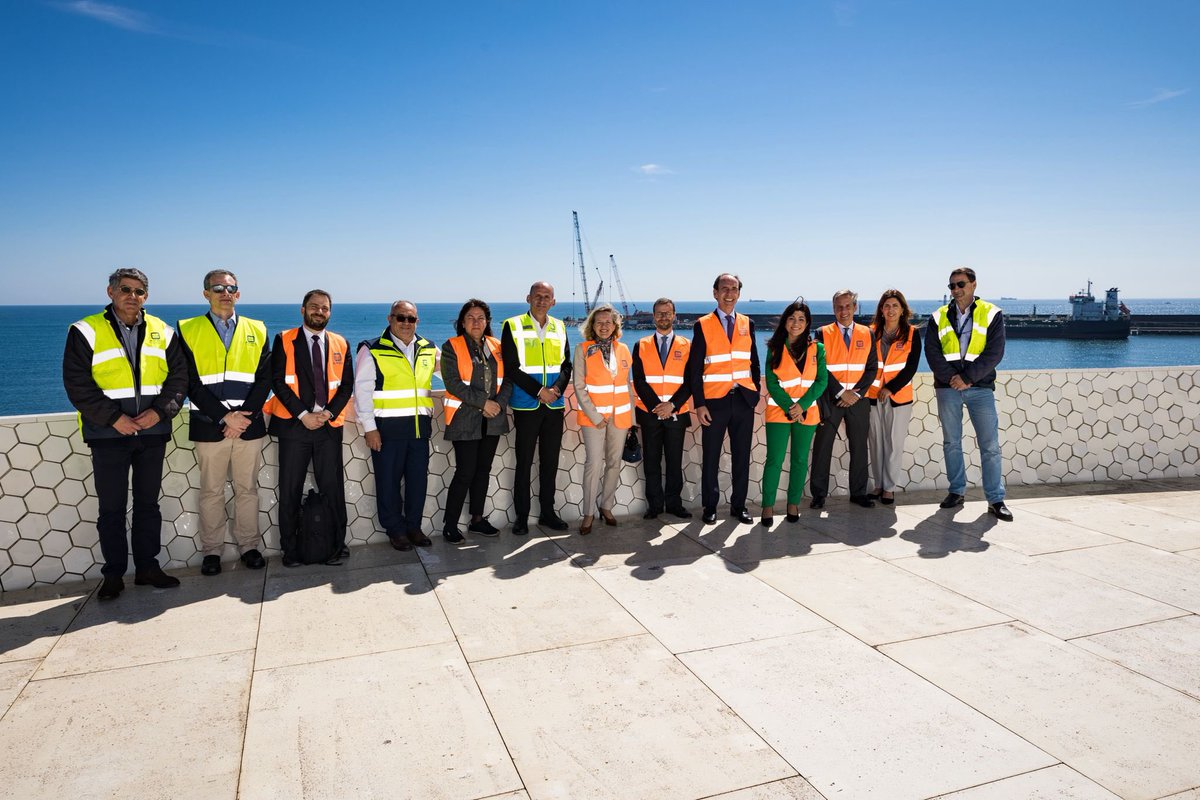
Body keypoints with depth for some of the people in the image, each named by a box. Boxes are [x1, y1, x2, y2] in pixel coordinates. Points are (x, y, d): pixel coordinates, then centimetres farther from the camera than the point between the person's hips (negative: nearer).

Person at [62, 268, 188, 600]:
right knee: (111, 508, 5)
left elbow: (179, 376, 4)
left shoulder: (162, 332, 6)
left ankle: (147, 567, 22)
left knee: (148, 503, 11)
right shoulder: (86, 332, -3)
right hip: (108, 434, -2)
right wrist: (113, 418, -15)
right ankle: (113, 574, 17)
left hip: (152, 432, 3)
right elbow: (77, 384, -8)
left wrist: (160, 411, -11)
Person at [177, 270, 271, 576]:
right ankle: (211, 551, 19)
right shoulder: (189, 330, 2)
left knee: (247, 489, 9)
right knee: (211, 492, 7)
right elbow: (191, 382, -5)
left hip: (249, 425, 2)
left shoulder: (257, 331, 9)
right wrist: (224, 417, -13)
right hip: (209, 426, -1)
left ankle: (249, 546, 20)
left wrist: (245, 415, -10)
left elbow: (264, 378, 3)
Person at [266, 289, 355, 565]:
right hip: (293, 425, -2)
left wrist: (328, 413, -8)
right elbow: (278, 381, -4)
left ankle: (337, 545, 13)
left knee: (333, 488, 3)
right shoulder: (284, 341, 3)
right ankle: (290, 549, 13)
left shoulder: (341, 344, 10)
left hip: (329, 425, 2)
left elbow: (346, 385, 7)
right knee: (290, 490, 3)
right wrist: (302, 414, -12)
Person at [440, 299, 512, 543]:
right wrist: (483, 402, -17)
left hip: (493, 419, 5)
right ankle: (450, 525, 3)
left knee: (483, 470, 11)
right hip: (464, 419, -5)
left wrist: (499, 403, -10)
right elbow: (453, 383, -13)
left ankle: (477, 519, 22)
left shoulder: (496, 346, 11)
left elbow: (507, 380, 7)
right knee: (465, 472, -7)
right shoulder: (452, 347, -3)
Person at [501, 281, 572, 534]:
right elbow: (511, 368, -9)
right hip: (526, 405, -4)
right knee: (524, 462, 1)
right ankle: (521, 516, 11)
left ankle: (547, 512, 21)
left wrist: (557, 388, -9)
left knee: (550, 461, 10)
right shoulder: (513, 326, -3)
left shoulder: (559, 328, 11)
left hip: (554, 405, 4)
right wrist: (539, 391, -16)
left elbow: (566, 365, 10)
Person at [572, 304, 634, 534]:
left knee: (614, 462, 8)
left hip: (620, 415, 4)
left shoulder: (623, 349, 8)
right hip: (593, 415, -4)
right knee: (593, 464, -8)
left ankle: (606, 506, 22)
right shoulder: (583, 349, -2)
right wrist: (595, 416, -11)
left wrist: (631, 413, 8)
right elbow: (579, 387, -5)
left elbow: (627, 384, 13)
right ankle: (588, 513, 2)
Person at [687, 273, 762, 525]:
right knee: (711, 457, 4)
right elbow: (695, 369, -3)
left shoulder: (747, 323, 9)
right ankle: (710, 506, 17)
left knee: (742, 456, 8)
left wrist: (756, 394, 5)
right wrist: (699, 404, -9)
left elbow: (754, 362, 13)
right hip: (714, 400, -3)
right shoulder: (703, 325, -2)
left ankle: (739, 505, 20)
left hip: (743, 400, 3)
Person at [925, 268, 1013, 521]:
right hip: (947, 388, 2)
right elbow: (932, 351, 1)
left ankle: (996, 500, 2)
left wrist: (967, 378, -13)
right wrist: (950, 377, -12)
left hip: (980, 387, -2)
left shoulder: (992, 314, 1)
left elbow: (994, 353, -6)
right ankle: (957, 491, 21)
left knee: (990, 445, -3)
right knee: (951, 442, 9)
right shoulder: (939, 317, 7)